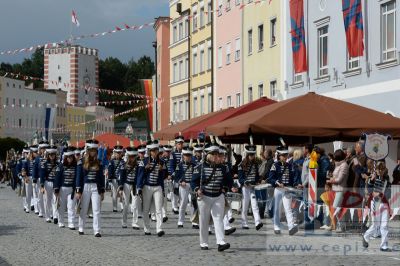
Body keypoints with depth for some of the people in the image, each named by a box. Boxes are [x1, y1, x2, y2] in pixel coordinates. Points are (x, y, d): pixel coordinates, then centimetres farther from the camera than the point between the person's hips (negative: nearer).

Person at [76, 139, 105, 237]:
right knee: (83, 210, 8)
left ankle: (97, 231, -6)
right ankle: (81, 229, 23)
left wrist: (102, 191, 6)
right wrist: (78, 191, -6)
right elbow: (79, 177, -1)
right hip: (85, 187, -1)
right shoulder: (82, 162, -1)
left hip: (96, 188, 1)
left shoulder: (98, 163, 6)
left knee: (96, 210, -5)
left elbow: (101, 177, 9)